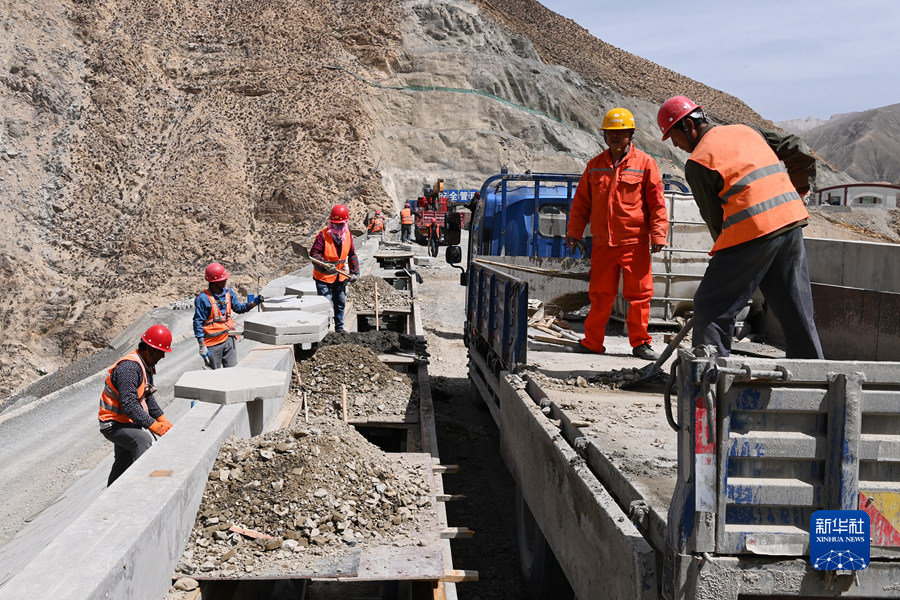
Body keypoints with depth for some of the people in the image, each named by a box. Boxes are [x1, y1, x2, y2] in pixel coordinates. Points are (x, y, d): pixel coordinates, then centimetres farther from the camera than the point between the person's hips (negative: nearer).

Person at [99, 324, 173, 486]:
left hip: (126, 423, 11)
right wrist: (152, 425, -33)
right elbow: (129, 405, -33)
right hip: (113, 424, -11)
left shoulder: (147, 365, 5)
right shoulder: (129, 367, -28)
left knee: (123, 465, 25)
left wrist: (161, 418, 3)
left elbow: (148, 397, 14)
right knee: (143, 440, -37)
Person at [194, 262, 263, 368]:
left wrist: (254, 303, -5)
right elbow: (198, 323, -13)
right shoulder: (203, 298, -17)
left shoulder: (227, 291, 1)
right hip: (213, 343, -5)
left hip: (229, 339, 5)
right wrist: (202, 347, -15)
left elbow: (238, 307, 13)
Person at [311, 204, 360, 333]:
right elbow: (314, 253, -18)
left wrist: (355, 272, 5)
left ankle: (339, 328, 33)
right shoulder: (323, 235, -16)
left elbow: (352, 255, 10)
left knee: (340, 303, 17)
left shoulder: (348, 235, 1)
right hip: (323, 276, -6)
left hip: (341, 276, 6)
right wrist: (325, 264, -33)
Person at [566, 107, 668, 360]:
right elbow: (582, 201, 16)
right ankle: (592, 342, 16)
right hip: (603, 242, 3)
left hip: (635, 242, -3)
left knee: (639, 293, 1)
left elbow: (656, 202, -1)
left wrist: (658, 234, -6)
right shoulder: (595, 165, 11)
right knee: (600, 294, 9)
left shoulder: (644, 163, 1)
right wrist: (574, 231, 12)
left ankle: (640, 342, 11)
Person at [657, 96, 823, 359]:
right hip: (792, 220, 7)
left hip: (753, 230, -7)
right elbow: (799, 152, 20)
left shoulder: (697, 162, -2)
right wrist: (796, 189, 32)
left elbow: (714, 218, -1)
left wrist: (726, 250, 12)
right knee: (795, 308, 15)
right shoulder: (746, 130, 19)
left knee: (712, 306, 0)